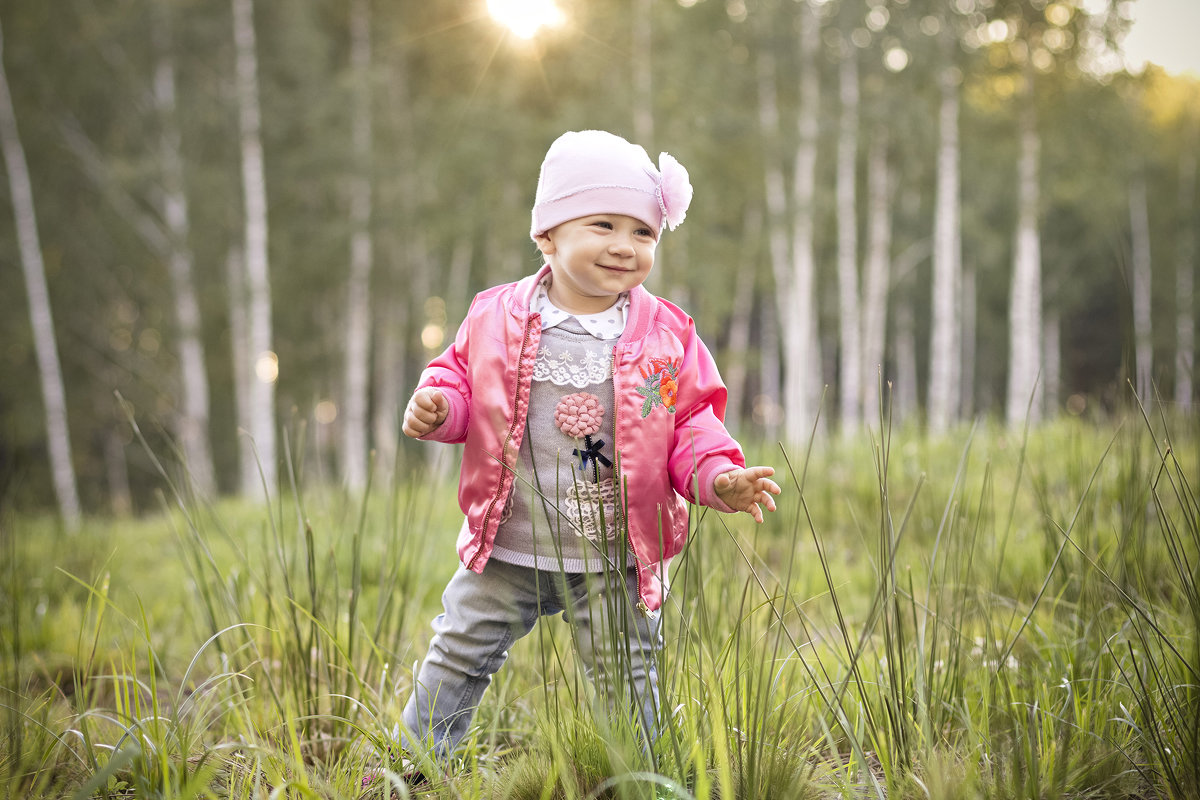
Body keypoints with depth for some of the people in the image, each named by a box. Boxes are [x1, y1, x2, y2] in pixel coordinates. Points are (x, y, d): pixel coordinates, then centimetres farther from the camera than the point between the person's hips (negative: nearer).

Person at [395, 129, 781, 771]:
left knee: (625, 681, 9)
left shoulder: (666, 336, -6)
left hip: (615, 561, -1)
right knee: (456, 659, 13)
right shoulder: (496, 317, -7)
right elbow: (459, 375, 7)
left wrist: (717, 476, -17)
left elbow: (694, 424, 0)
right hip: (507, 550, 1)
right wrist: (437, 405, -15)